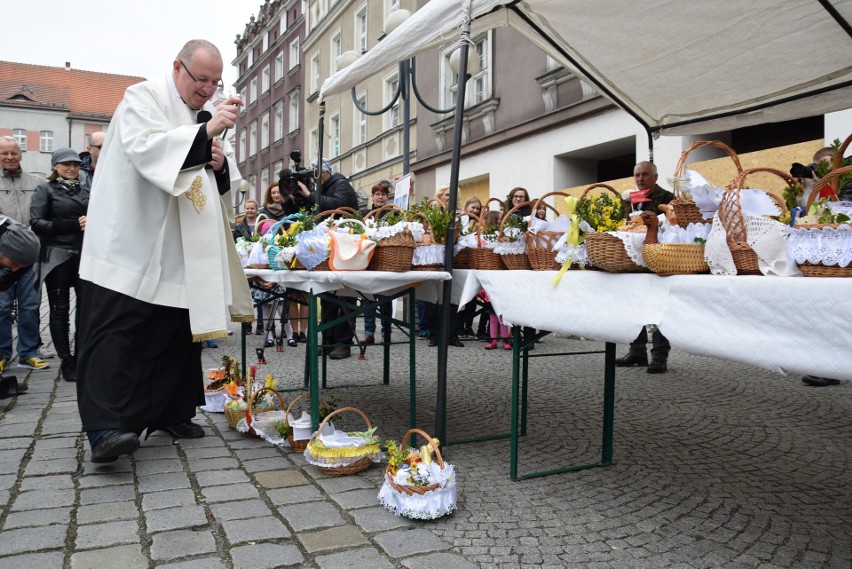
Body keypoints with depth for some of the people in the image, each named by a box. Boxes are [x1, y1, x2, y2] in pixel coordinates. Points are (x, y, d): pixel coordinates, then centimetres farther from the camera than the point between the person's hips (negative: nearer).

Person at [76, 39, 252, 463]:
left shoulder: (206, 115, 17)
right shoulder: (143, 98, -2)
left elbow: (222, 183, 18)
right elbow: (145, 147, -22)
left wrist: (221, 163, -5)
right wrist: (206, 132, -30)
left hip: (179, 250, 7)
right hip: (131, 246, -7)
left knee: (176, 333, 8)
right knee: (117, 335, -10)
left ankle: (170, 413, 18)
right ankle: (104, 427, -11)